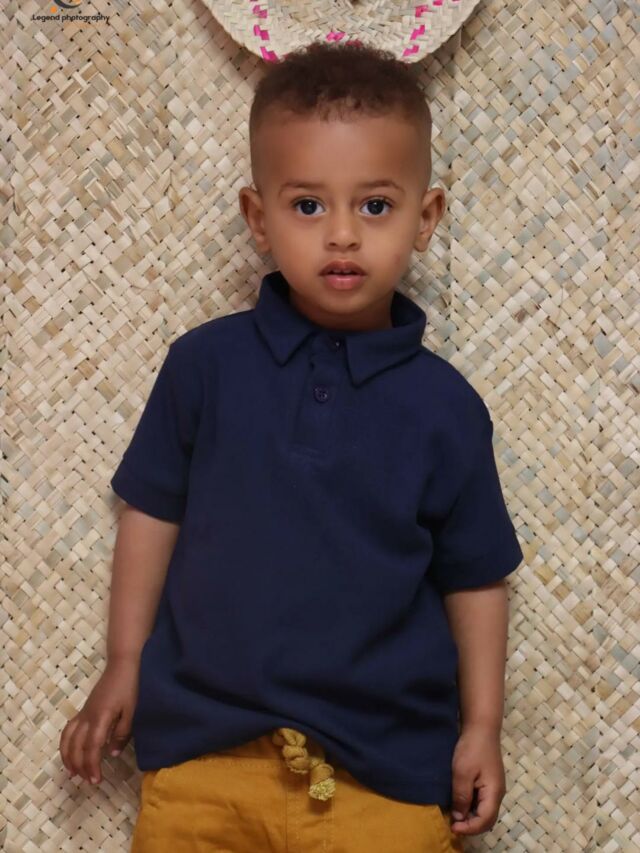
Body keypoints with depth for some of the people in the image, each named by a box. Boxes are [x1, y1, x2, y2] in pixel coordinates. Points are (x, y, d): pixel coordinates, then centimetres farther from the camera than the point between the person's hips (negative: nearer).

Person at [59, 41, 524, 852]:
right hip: (205, 749, 1)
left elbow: (475, 577, 4)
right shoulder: (204, 363, -3)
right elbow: (153, 512, 6)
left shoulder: (444, 407, -4)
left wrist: (481, 728, 3)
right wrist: (122, 667, 8)